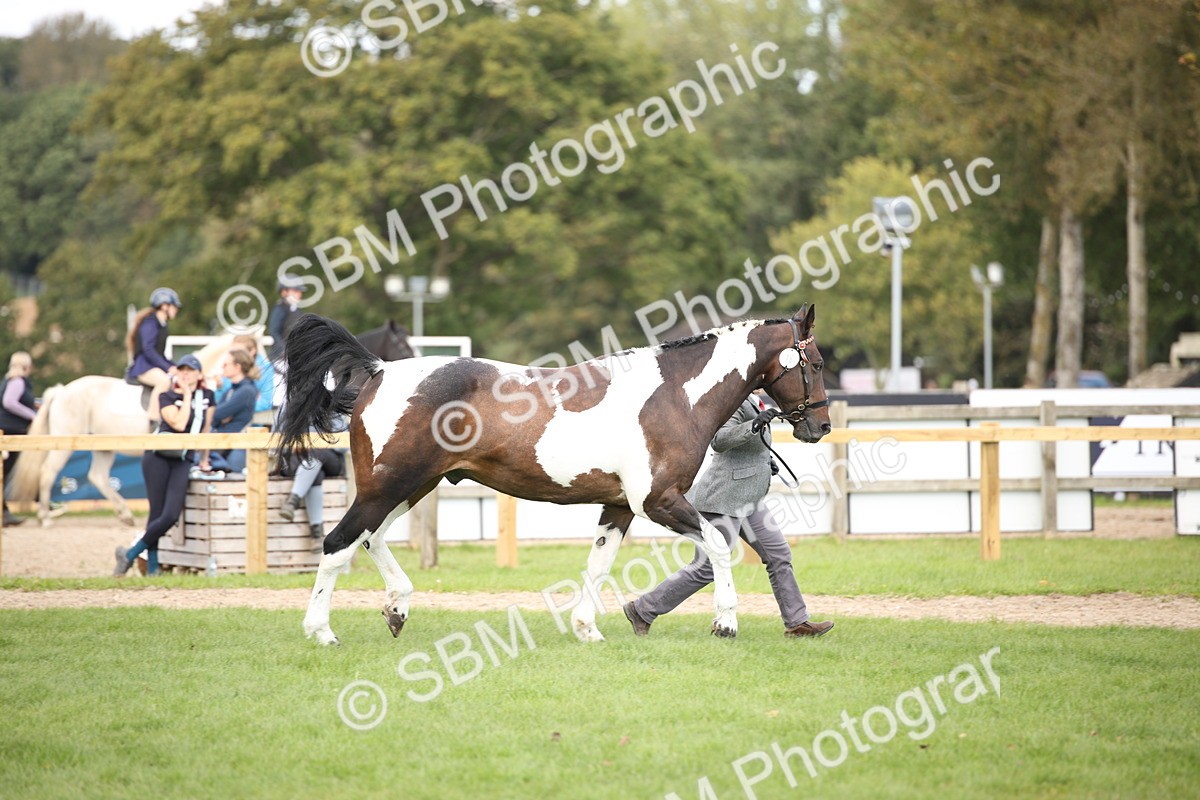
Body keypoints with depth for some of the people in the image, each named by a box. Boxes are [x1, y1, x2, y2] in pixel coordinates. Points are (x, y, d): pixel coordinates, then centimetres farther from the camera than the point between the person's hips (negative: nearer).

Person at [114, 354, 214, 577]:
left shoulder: (207, 396, 13)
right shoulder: (167, 397, 2)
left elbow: (206, 429, 19)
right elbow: (179, 424, -14)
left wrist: (204, 459, 19)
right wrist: (187, 395, -6)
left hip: (182, 460, 3)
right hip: (158, 456, -3)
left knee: (171, 516, -13)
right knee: (157, 514, -9)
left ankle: (130, 554, -1)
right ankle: (152, 566, 1)